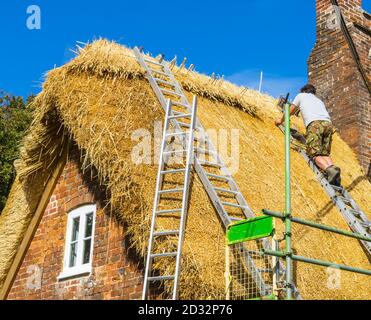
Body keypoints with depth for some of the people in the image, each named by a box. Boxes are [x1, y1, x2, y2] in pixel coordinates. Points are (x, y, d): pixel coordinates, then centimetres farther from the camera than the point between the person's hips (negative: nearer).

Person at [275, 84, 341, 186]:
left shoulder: (301, 96, 28)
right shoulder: (319, 100, 39)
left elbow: (290, 111, 33)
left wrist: (281, 120, 52)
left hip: (314, 123, -5)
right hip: (328, 123, 5)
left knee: (315, 154, -11)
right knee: (325, 153, 8)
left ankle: (330, 170, -38)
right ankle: (332, 167, -21)